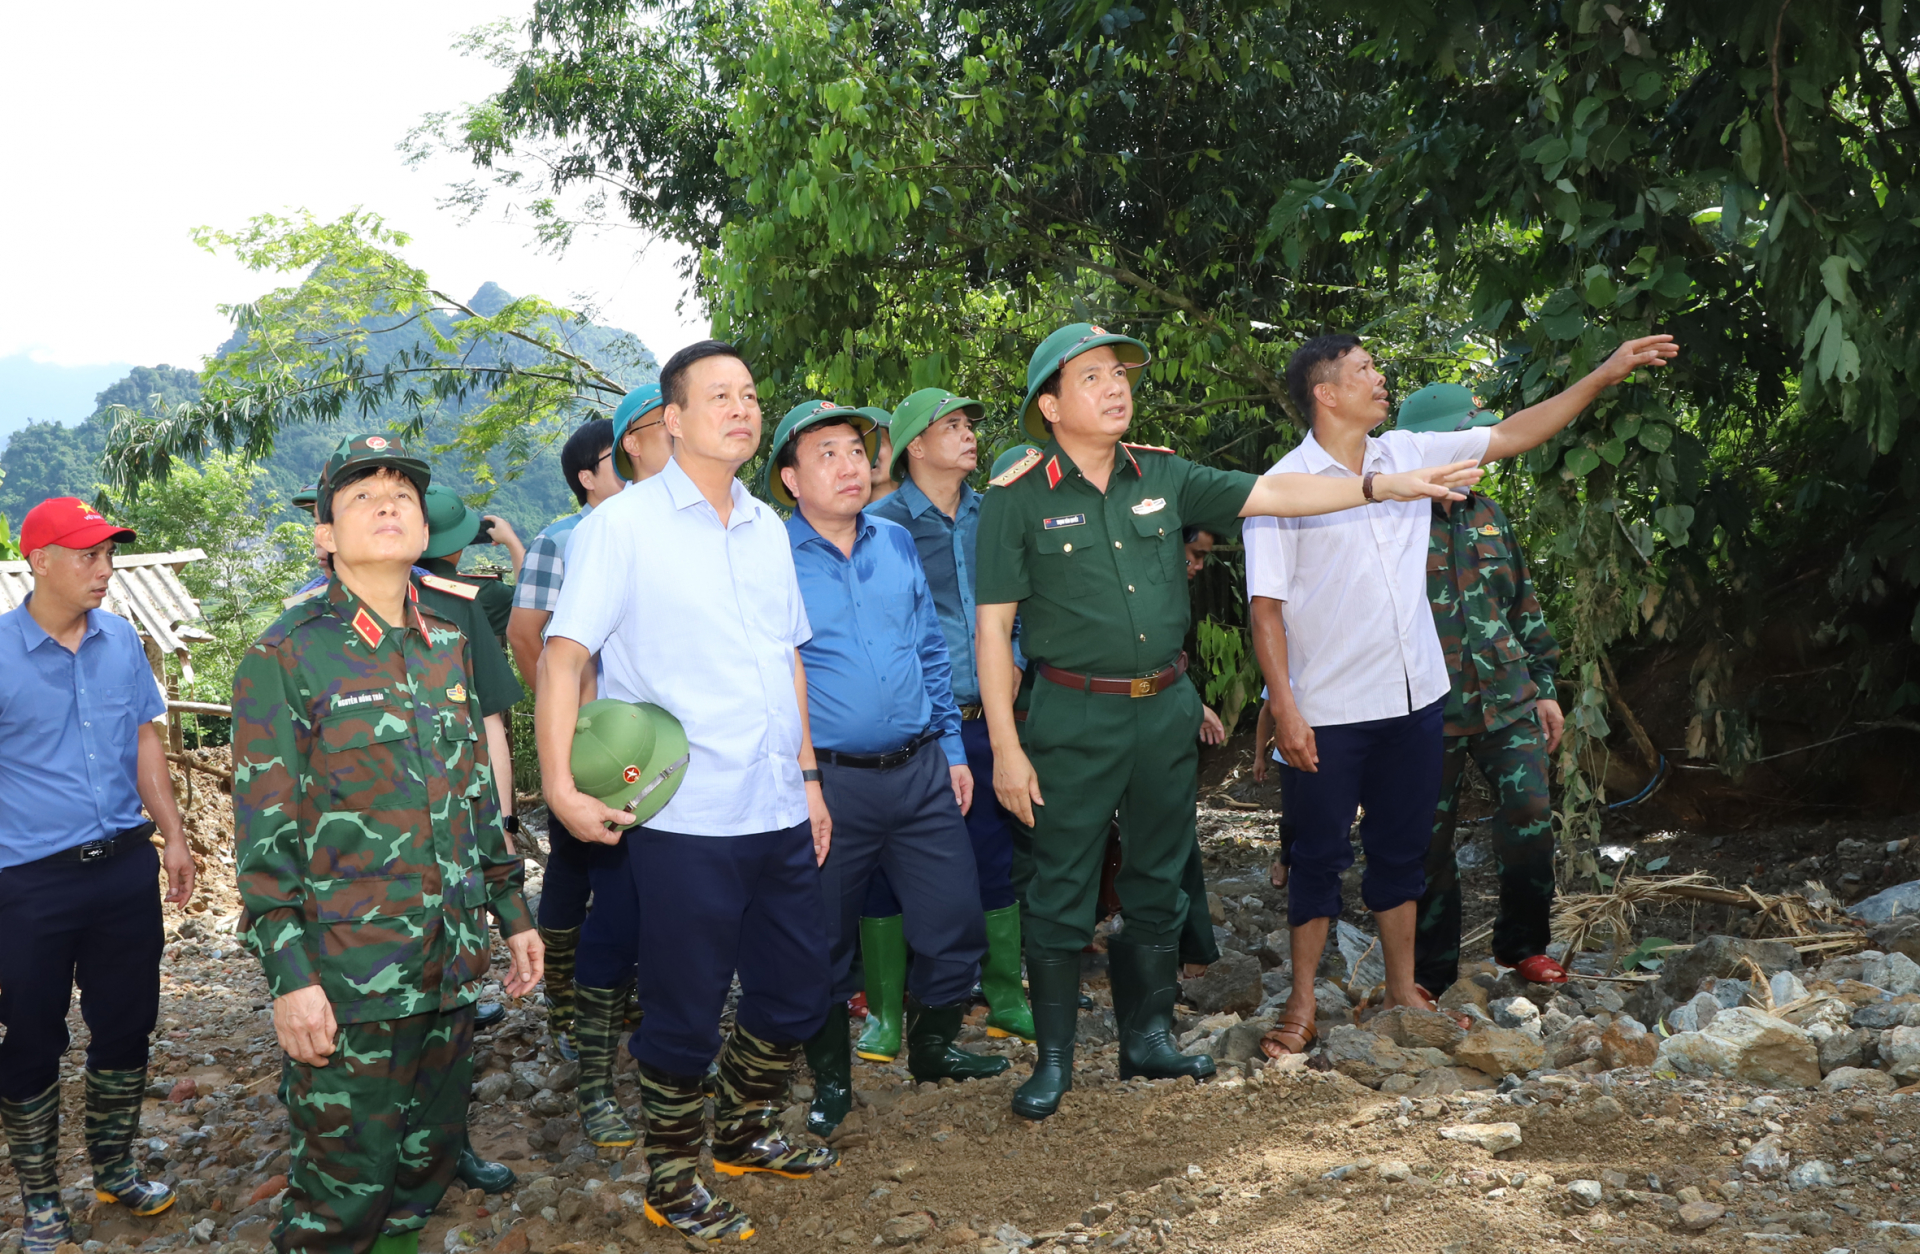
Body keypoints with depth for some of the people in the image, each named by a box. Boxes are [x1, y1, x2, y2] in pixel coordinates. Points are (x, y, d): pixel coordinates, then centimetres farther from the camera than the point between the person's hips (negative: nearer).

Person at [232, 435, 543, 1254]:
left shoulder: (448, 649, 10)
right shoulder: (285, 657, -8)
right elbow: (264, 832, -10)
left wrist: (512, 911, 17)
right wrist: (288, 976, -15)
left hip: (452, 963, 6)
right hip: (346, 974, -6)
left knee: (430, 1157, 16)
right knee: (347, 1185, 1)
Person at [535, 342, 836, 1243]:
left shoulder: (766, 527, 13)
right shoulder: (623, 525, -7)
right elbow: (563, 655, -12)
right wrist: (561, 785, -22)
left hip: (779, 814, 7)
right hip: (686, 821, -6)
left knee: (795, 997, 17)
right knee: (684, 1017, 5)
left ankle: (744, 1133, 40)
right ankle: (673, 1183, 26)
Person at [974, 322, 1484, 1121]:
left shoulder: (1163, 478, 6)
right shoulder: (1018, 499, -8)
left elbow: (1271, 494, 6)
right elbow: (993, 628, -8)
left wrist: (1383, 485, -2)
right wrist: (1005, 747, -12)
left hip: (1166, 710, 5)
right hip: (1075, 718, -5)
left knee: (1157, 883, 14)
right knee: (1062, 894, 2)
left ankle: (1149, 1038, 29)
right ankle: (1053, 1059, 15)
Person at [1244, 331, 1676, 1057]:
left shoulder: (1408, 454, 5)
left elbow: (1511, 435, 10)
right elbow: (1266, 607, -12)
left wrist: (1604, 376, 6)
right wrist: (1284, 709, -17)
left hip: (1414, 698, 5)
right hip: (1327, 711, -5)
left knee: (1401, 848, 15)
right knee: (1319, 855, 6)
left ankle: (1404, 992, 29)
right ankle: (1303, 1002, 20)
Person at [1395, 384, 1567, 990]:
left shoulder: (1490, 514, 11)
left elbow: (1525, 605, 18)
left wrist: (1544, 686, 16)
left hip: (1507, 697, 4)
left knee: (1530, 810, -8)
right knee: (1430, 838, 4)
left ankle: (1522, 945, 14)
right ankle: (1431, 972, 21)